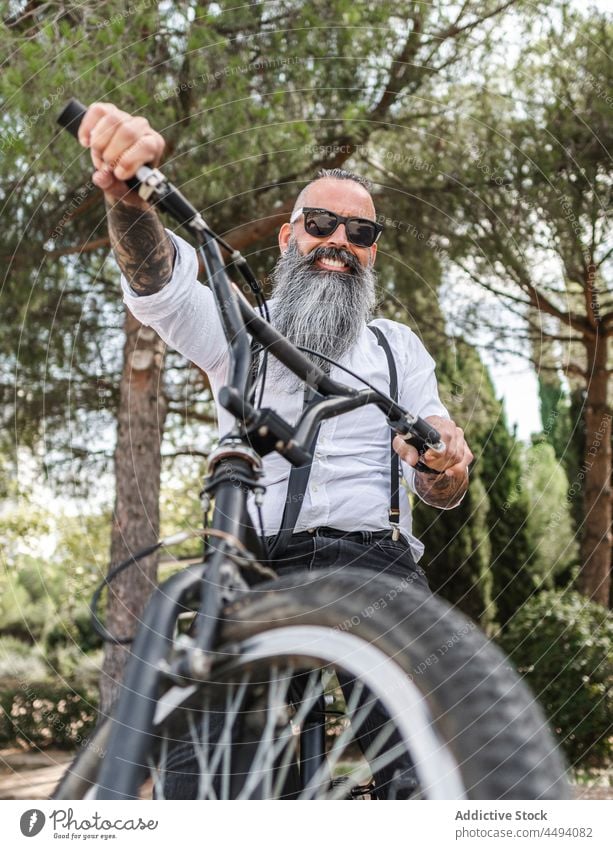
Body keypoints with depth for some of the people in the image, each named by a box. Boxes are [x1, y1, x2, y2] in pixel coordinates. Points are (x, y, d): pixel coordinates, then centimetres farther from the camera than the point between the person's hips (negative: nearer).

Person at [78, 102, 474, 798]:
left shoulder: (398, 348, 22)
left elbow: (439, 493, 13)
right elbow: (157, 276, -3)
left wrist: (443, 464, -14)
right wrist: (127, 193, -26)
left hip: (372, 555, 1)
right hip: (260, 565, 0)